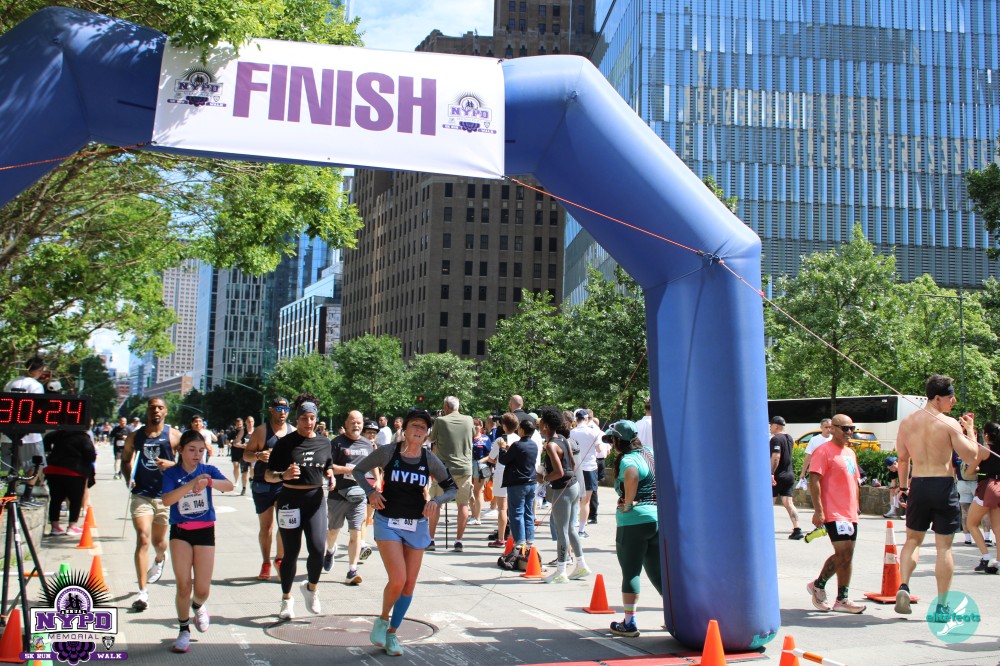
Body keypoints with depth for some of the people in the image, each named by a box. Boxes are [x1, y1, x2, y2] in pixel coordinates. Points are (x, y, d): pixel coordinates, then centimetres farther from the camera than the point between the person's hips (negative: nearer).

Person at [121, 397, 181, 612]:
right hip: (141, 495, 0)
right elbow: (125, 460, 19)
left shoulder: (174, 436, 0)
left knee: (158, 541, 16)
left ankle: (160, 559, 55)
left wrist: (172, 464, -19)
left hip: (165, 495, 0)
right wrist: (128, 477, 0)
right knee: (143, 539, -15)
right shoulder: (135, 436, 7)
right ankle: (142, 592, -14)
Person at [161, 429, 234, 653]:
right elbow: (167, 500, -20)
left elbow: (229, 485, -19)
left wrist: (208, 481, -37)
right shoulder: (172, 473, -3)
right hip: (180, 532, -1)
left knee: (202, 589, 2)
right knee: (183, 586, -3)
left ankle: (198, 606, 37)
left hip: (205, 531, 1)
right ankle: (184, 630, 17)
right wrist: (191, 484, -31)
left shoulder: (208, 470, 0)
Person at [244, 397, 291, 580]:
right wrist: (258, 455, -20)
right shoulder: (261, 431, 0)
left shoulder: (294, 432, 8)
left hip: (286, 483, 1)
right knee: (266, 526, 7)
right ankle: (266, 563, 19)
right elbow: (246, 455, 1)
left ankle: (280, 557, 8)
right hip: (263, 484, -1)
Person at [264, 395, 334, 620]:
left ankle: (311, 588, 15)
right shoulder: (285, 443, -3)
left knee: (317, 548, -13)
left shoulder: (324, 443, 9)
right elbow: (268, 475, -2)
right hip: (290, 500, -2)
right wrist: (283, 475, -23)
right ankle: (286, 599, 23)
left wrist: (330, 476, 2)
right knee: (291, 552, 4)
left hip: (315, 500, 2)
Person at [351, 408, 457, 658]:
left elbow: (452, 488, 4)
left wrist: (436, 500, -16)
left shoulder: (430, 459, -2)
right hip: (388, 522, -3)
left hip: (417, 525, 3)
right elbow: (358, 471, 4)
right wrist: (370, 491, -13)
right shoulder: (387, 452, -7)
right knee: (398, 580, -16)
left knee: (409, 584, 6)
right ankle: (382, 620, 14)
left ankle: (392, 633, 25)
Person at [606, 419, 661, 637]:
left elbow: (632, 474, -34)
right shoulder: (649, 453, 13)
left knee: (630, 572, 1)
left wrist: (628, 503, -22)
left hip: (634, 521, -7)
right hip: (658, 519, 7)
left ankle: (629, 623, 3)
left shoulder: (627, 460, -12)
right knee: (657, 572, 15)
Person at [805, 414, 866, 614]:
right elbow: (814, 481, -16)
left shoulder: (850, 453, 18)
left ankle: (842, 599, 15)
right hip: (834, 514, -9)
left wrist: (856, 509, 21)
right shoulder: (824, 451, -9)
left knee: (847, 556, 9)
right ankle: (818, 585, 5)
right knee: (843, 554, -14)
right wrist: (818, 510, -22)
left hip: (850, 514, 9)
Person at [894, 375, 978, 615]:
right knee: (944, 547, 5)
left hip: (918, 485, 4)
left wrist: (903, 487, 22)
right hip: (943, 486, -4)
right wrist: (970, 430, 6)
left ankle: (903, 587, -1)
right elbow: (970, 456, -9)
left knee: (913, 540, 18)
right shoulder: (950, 424, -10)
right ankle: (942, 605, 9)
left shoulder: (907, 422, 4)